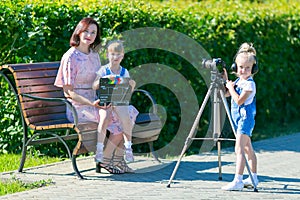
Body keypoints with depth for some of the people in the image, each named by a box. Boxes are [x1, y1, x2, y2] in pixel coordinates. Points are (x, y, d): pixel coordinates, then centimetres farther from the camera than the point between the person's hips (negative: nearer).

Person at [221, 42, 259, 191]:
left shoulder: (250, 84, -14)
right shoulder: (238, 81, 13)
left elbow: (239, 100, -22)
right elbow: (226, 94, 21)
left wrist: (231, 87, -11)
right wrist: (224, 80, 10)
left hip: (245, 118, -10)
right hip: (238, 119, 10)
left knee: (239, 149, -16)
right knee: (248, 148, 15)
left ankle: (238, 181, -22)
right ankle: (253, 178, 23)